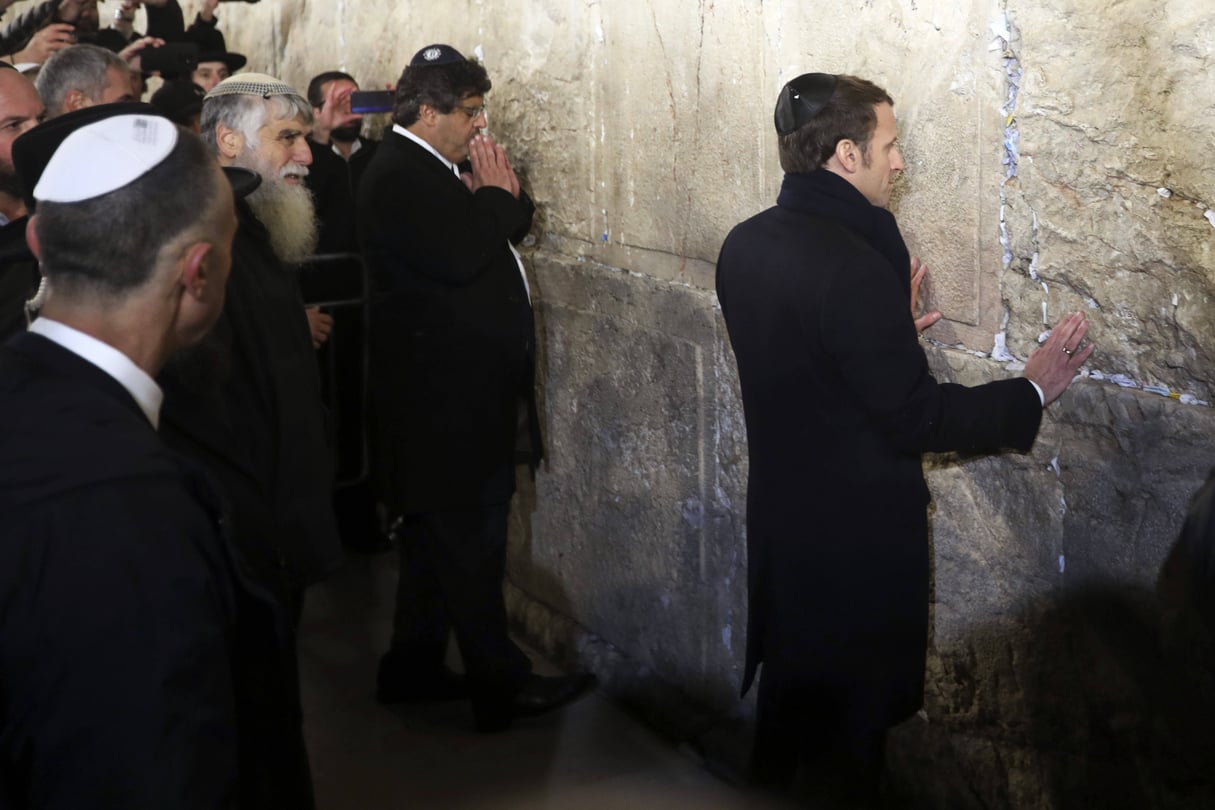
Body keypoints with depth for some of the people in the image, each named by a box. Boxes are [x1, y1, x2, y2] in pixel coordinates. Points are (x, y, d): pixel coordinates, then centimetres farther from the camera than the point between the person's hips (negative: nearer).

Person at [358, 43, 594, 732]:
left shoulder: (431, 171, 15)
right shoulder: (400, 177, -16)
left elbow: (510, 229, 17)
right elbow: (460, 257, -27)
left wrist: (503, 195, -2)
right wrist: (496, 193, -13)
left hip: (456, 390, 11)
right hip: (450, 396, -11)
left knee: (439, 534, 18)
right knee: (472, 543, -4)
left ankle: (414, 668, 28)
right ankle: (501, 686, 3)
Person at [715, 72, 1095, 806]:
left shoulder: (747, 245, 0)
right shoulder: (853, 265, -27)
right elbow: (916, 418, -23)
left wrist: (891, 327, 16)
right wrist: (1031, 394, -12)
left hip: (782, 518, 8)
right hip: (857, 533, -8)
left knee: (791, 693, 24)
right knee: (851, 719, 10)